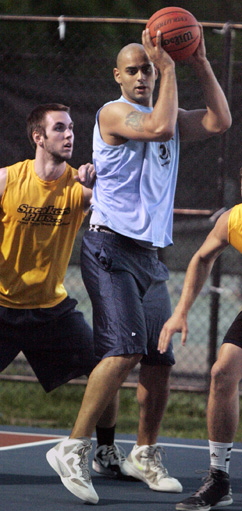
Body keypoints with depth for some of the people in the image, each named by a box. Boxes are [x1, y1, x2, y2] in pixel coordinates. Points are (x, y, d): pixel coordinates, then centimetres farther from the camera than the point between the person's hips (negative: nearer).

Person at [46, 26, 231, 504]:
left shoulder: (168, 114, 18)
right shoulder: (113, 113, -6)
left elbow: (219, 122, 5)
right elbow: (159, 128, -24)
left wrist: (201, 65, 1)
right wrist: (170, 69, -17)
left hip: (149, 254, 8)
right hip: (110, 247, -8)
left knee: (160, 358, 5)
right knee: (125, 349, -21)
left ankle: (144, 455, 19)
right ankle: (75, 448, -17)